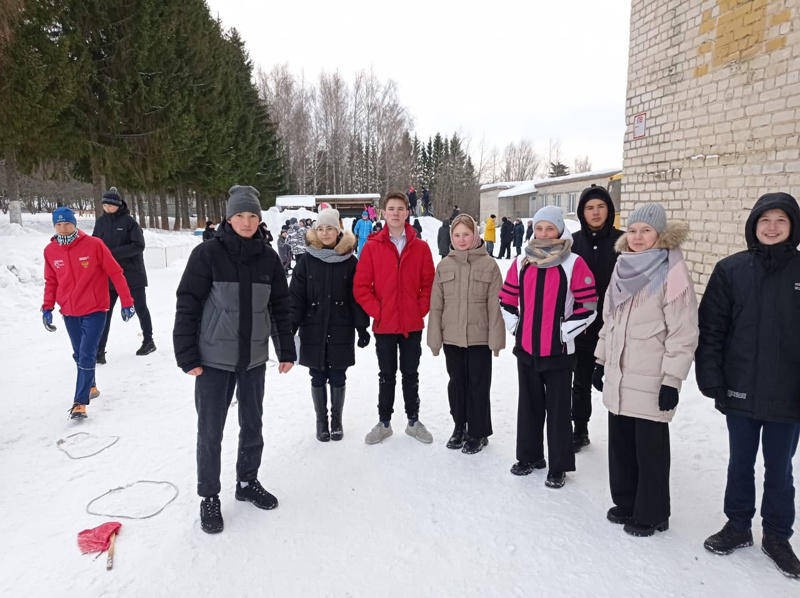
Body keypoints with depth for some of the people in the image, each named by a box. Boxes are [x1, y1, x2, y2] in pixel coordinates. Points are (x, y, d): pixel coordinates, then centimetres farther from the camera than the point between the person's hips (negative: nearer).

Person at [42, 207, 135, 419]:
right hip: (69, 313, 4)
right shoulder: (50, 251, -1)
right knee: (79, 355, 17)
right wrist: (47, 307, 0)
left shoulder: (93, 244, -13)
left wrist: (126, 302, -9)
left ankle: (80, 402, -1)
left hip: (95, 311, -4)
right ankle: (90, 386, 39)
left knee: (86, 356, -9)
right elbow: (51, 281, 10)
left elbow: (115, 273, -9)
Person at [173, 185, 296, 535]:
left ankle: (247, 482, 35)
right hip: (214, 359, -3)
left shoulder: (267, 258, 2)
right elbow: (187, 306, -8)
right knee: (210, 431, 5)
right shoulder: (208, 254, -9)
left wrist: (286, 351, 7)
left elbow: (280, 307, 8)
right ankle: (209, 497, 24)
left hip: (254, 358, 4)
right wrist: (187, 356, -11)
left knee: (252, 425, 15)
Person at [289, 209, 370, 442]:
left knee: (337, 378, 8)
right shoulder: (308, 261, 1)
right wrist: (290, 326, -6)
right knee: (318, 379, 10)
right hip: (314, 330, 1)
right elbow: (296, 296, 0)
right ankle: (321, 421, 25)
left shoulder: (350, 261, -1)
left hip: (341, 331, -1)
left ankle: (337, 420, 26)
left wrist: (362, 327, -2)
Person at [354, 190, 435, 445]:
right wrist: (376, 311, -9)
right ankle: (384, 423, 25)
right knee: (386, 375, 12)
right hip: (384, 325, -1)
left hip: (412, 324, 1)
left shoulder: (420, 247, -1)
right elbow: (361, 286, -4)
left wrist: (421, 309, -7)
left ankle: (413, 421, 27)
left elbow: (429, 283, 2)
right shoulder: (372, 247, -4)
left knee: (410, 374, 14)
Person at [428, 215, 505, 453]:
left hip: (479, 337, -3)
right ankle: (460, 426, 32)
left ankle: (478, 432, 22)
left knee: (478, 385, 6)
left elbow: (495, 305, -6)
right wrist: (435, 338, 1)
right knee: (457, 383, 15)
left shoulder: (488, 264, -5)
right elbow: (436, 305, 4)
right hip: (451, 336, 3)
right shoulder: (444, 265, 4)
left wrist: (496, 338, -9)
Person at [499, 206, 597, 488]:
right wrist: (515, 326, 5)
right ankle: (529, 456, 33)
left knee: (557, 409, 5)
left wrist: (564, 332, -10)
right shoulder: (522, 261, 5)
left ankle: (559, 467, 19)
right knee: (529, 404, 16)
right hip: (526, 348, 5)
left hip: (558, 351, -4)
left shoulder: (574, 263, -8)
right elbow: (507, 298, 13)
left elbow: (588, 305, -9)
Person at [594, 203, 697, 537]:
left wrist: (672, 379, -16)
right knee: (620, 443, 16)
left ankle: (651, 514, 23)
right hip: (618, 376, 7)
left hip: (651, 380, -7)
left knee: (650, 448, 6)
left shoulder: (672, 274, -13)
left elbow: (683, 333, -15)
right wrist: (601, 361, 17)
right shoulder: (623, 268, 10)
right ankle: (626, 503, 33)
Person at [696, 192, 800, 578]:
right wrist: (710, 378, -9)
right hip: (740, 391, 0)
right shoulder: (731, 269, -3)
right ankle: (738, 526, 34)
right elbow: (711, 328, -3)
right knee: (740, 463, 16)